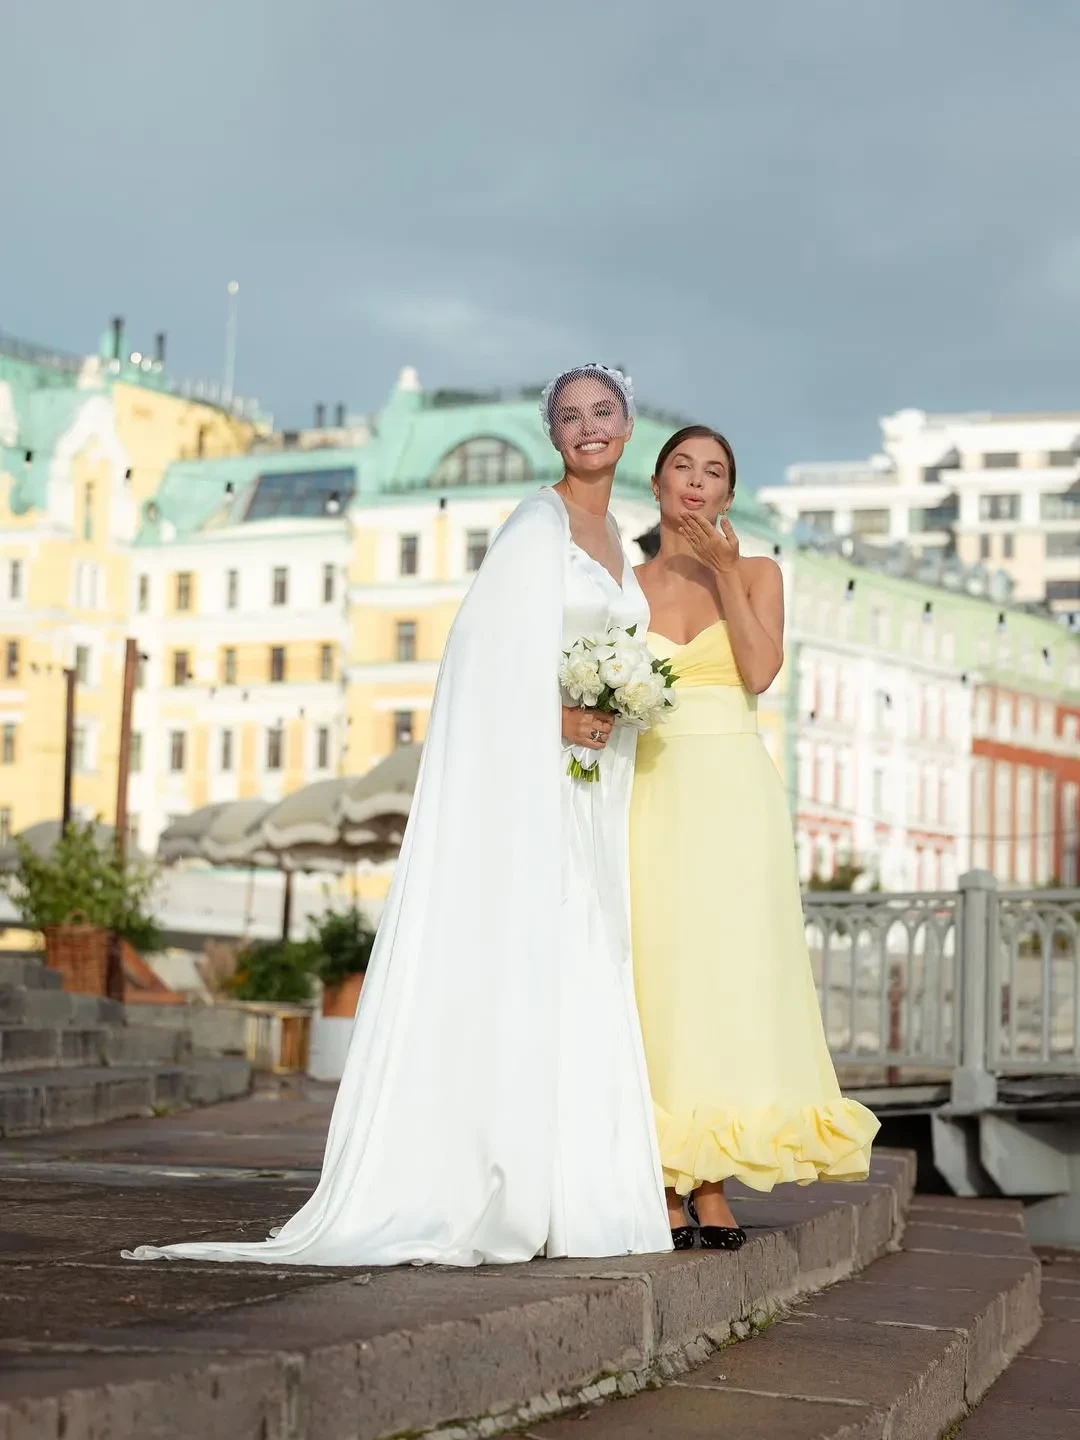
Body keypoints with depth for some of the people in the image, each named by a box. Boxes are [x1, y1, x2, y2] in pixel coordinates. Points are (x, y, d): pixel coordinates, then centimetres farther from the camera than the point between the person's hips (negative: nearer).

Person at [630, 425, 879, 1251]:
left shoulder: (757, 575, 9)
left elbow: (760, 671, -7)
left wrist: (725, 571, -9)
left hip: (731, 790, 0)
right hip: (651, 789, 1)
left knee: (727, 969, -5)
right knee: (657, 973, -5)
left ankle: (712, 1188, -1)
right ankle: (665, 1190, -2)